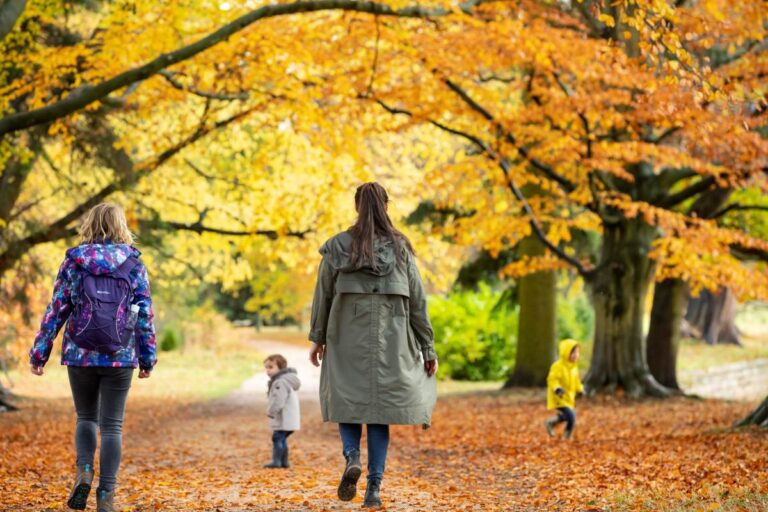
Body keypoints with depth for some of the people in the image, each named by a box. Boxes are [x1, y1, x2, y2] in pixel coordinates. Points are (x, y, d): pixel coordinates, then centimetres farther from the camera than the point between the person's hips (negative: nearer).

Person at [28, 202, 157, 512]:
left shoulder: (73, 262, 0)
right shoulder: (134, 265, 1)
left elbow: (56, 310, 0)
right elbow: (145, 315, 2)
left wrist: (39, 352, 5)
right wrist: (148, 358, 9)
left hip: (80, 355, 1)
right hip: (120, 358, 0)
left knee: (86, 417, 19)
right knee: (112, 425, 6)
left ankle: (83, 471, -4)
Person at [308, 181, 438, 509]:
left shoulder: (338, 246, 0)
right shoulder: (400, 247, 2)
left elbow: (323, 294, 3)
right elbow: (417, 301, 3)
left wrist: (317, 337, 15)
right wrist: (428, 347, 9)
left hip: (348, 336, -1)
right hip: (390, 340, 1)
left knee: (347, 399, 14)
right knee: (380, 405, 6)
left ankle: (352, 457, -14)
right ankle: (374, 488, 1)